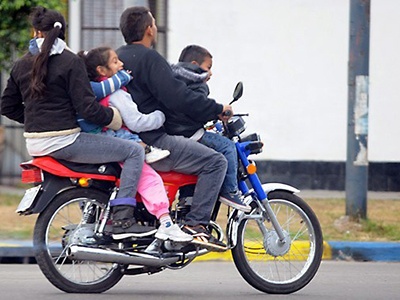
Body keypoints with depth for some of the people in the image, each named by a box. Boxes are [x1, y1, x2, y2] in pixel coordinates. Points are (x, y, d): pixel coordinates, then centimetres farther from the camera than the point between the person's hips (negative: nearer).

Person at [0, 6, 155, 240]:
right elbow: (87, 108, -15)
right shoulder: (70, 62, -9)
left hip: (35, 144, 8)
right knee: (134, 152, -6)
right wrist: (113, 117, 2)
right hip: (63, 140, -8)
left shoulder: (23, 65, 9)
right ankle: (122, 220, -17)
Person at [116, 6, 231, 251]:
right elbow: (178, 97, -21)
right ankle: (195, 225, -18)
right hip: (150, 142, -10)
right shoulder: (150, 59, -13)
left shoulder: (117, 57, 16)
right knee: (216, 161, -10)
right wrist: (217, 110, -10)